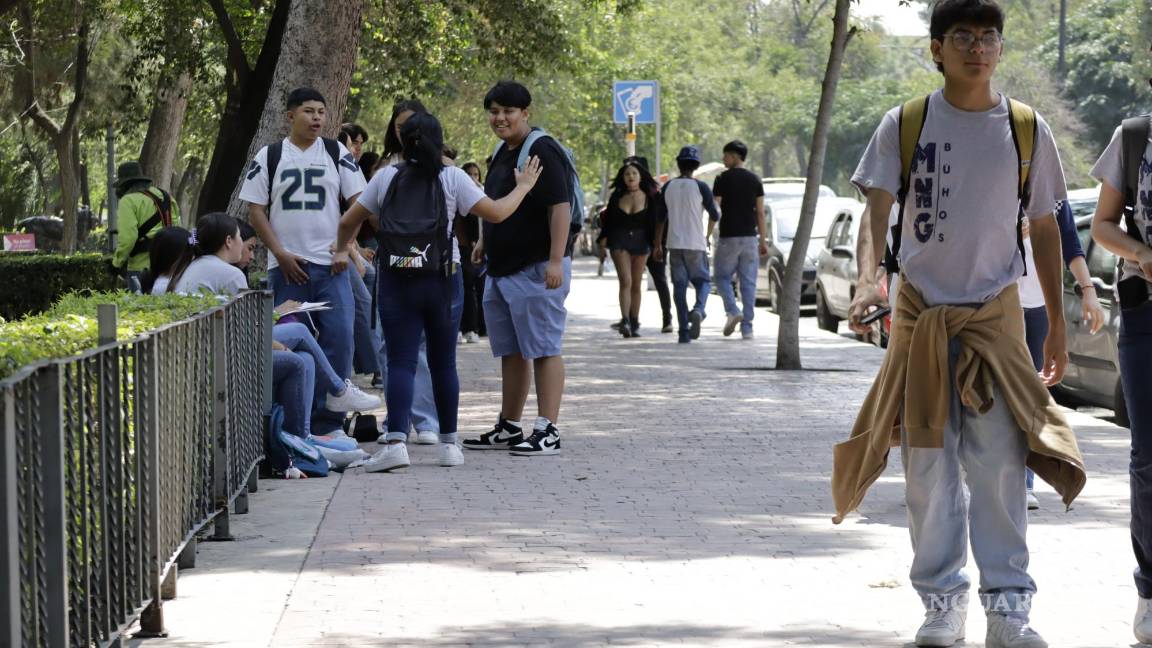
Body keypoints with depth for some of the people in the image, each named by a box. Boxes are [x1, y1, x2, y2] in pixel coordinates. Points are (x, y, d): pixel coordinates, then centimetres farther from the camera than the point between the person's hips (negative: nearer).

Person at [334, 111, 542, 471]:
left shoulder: (386, 178, 4)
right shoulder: (452, 178, -1)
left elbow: (348, 222, 11)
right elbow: (496, 213, -3)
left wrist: (342, 251, 30)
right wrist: (523, 186, 14)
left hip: (397, 279, 0)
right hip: (443, 279, 0)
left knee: (400, 363, -4)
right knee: (443, 363, 11)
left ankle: (396, 441, -22)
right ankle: (449, 444, 16)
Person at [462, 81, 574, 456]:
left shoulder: (542, 151, -13)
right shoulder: (502, 153, 16)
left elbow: (560, 207, -20)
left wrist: (556, 260, -25)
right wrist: (486, 240, 22)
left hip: (537, 267, -10)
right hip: (501, 268, 10)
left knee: (543, 349, -6)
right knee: (511, 352, 15)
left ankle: (547, 432, -5)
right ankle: (508, 429, 22)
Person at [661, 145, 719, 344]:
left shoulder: (668, 187, 5)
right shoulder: (700, 187, -4)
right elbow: (714, 215, -1)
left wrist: (658, 245, 16)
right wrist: (708, 236, 18)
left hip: (674, 243, 2)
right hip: (695, 244, -2)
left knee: (679, 286, 4)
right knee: (703, 281, 10)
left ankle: (683, 331, -2)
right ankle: (698, 310, -20)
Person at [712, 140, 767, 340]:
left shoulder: (723, 179, -5)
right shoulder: (755, 180, 6)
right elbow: (760, 213, 5)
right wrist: (763, 240, 8)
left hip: (728, 237, -4)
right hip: (750, 237, 4)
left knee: (722, 277, 10)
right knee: (748, 282, 4)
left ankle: (733, 311, -12)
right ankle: (747, 327, 2)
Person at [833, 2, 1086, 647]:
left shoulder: (1027, 129, 3)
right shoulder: (904, 126, 0)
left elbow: (1044, 230, 10)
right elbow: (876, 210, -6)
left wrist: (1057, 325, 8)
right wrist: (867, 280, -26)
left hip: (995, 314, 0)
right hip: (921, 313, 0)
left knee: (999, 460, -8)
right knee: (929, 464, 3)